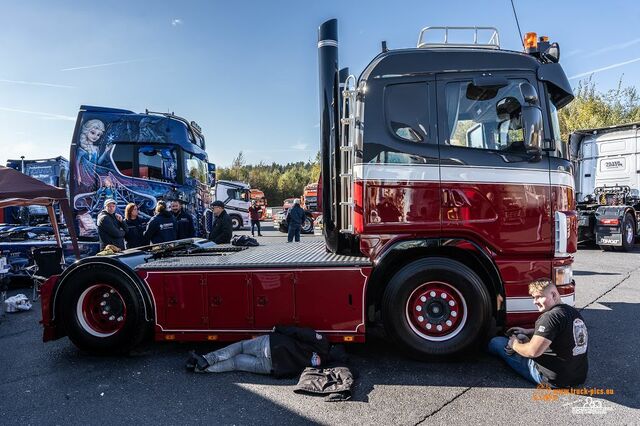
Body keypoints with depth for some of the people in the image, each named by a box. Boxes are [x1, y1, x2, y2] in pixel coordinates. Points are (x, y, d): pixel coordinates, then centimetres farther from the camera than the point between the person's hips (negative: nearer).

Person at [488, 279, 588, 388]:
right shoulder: (574, 312, 6)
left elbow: (533, 352, -26)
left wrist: (514, 344, -6)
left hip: (555, 380, -9)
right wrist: (527, 332, 17)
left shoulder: (550, 317, -22)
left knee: (495, 342, 2)